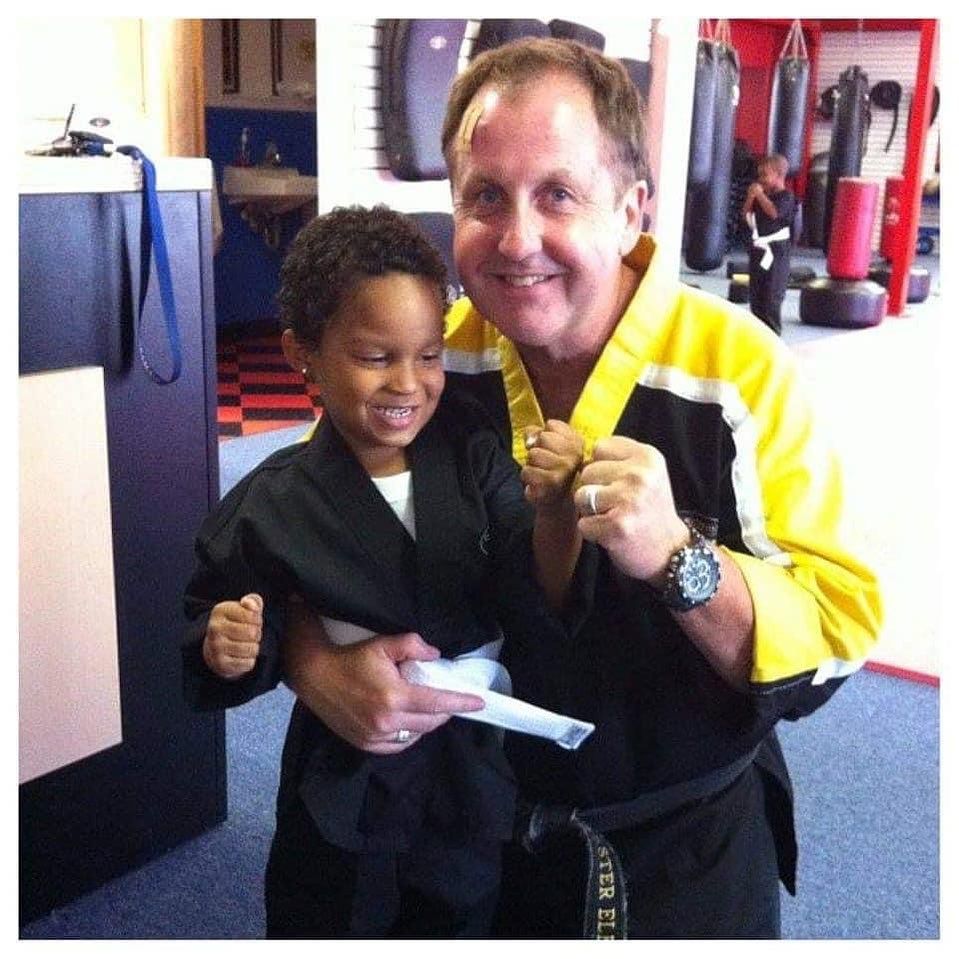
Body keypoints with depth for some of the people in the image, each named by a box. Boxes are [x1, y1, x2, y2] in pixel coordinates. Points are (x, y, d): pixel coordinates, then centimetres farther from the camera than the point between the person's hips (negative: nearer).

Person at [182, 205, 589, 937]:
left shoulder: (475, 457, -11)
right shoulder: (273, 505, -16)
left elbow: (546, 602, -17)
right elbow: (230, 661, -5)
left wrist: (554, 508, -34)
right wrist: (227, 649, -27)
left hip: (479, 785, 2)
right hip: (345, 798, -2)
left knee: (465, 920, 25)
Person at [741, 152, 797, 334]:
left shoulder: (786, 196, -9)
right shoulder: (761, 195, 13)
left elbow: (774, 212, -26)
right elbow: (746, 215, 12)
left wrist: (760, 194, -17)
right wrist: (750, 197, -1)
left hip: (775, 251, -8)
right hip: (759, 249, 8)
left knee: (772, 295, -8)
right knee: (755, 293, 12)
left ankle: (773, 331, -3)